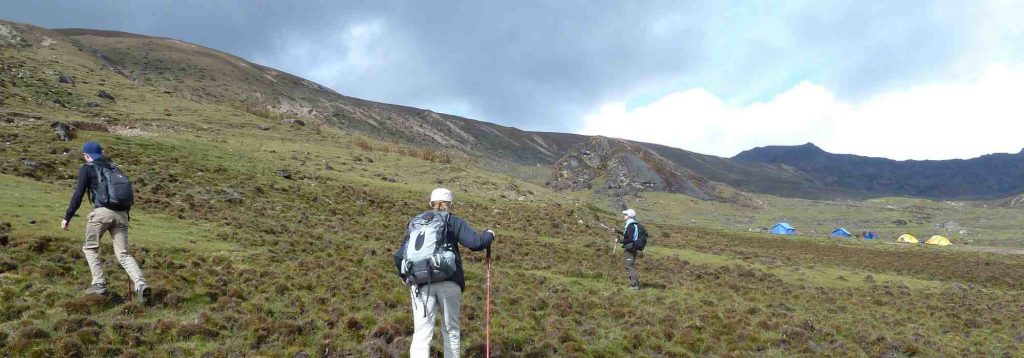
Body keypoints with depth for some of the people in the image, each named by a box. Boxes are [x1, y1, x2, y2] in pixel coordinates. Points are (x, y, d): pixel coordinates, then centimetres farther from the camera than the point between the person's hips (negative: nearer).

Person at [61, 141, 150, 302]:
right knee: (123, 254, 3)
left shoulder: (87, 168, 9)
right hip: (121, 214, 5)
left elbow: (78, 194, 0)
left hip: (102, 212, -5)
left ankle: (99, 283, 6)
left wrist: (67, 217, 4)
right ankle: (141, 284, -17)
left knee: (90, 248, 16)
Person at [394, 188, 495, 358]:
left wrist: (403, 274, 33)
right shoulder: (452, 221, 8)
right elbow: (475, 243, -5)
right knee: (451, 330, 15)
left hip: (421, 284, 2)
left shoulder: (414, 222, 17)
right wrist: (489, 235, 16)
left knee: (421, 334, -2)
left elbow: (399, 256, 13)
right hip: (448, 282, -2)